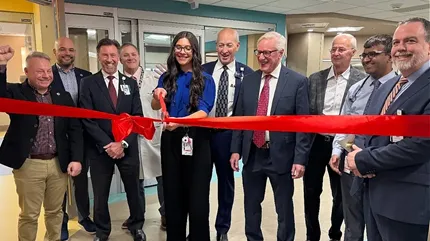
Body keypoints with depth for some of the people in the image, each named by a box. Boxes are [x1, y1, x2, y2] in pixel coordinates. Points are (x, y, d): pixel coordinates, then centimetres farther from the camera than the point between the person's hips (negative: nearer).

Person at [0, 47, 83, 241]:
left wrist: (76, 158, -3)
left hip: (58, 164, 3)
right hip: (28, 165, -3)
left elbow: (75, 129, 6)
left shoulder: (63, 96, 6)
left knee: (55, 211, 18)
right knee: (29, 215, 11)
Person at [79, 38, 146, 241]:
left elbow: (137, 116, 0)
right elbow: (87, 119, -7)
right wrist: (106, 145, -14)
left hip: (128, 147, 2)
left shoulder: (131, 83, 6)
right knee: (100, 194, 11)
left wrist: (123, 143, -11)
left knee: (133, 190, 13)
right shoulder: (88, 83, -1)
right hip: (100, 148, -1)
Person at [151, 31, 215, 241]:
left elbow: (204, 111, -15)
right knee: (172, 196, 13)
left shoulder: (205, 79, -3)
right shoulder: (167, 78, 8)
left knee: (197, 198, 3)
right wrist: (158, 96, -22)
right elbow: (155, 107, 1)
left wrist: (180, 121, -32)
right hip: (171, 141, 3)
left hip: (196, 141, -3)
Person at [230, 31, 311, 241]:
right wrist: (236, 149, 3)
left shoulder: (297, 81, -8)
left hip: (281, 155, -4)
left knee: (284, 209, 14)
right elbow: (239, 117, 7)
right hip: (252, 154, 4)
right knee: (251, 206, 19)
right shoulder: (248, 80, 4)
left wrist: (300, 159, -13)